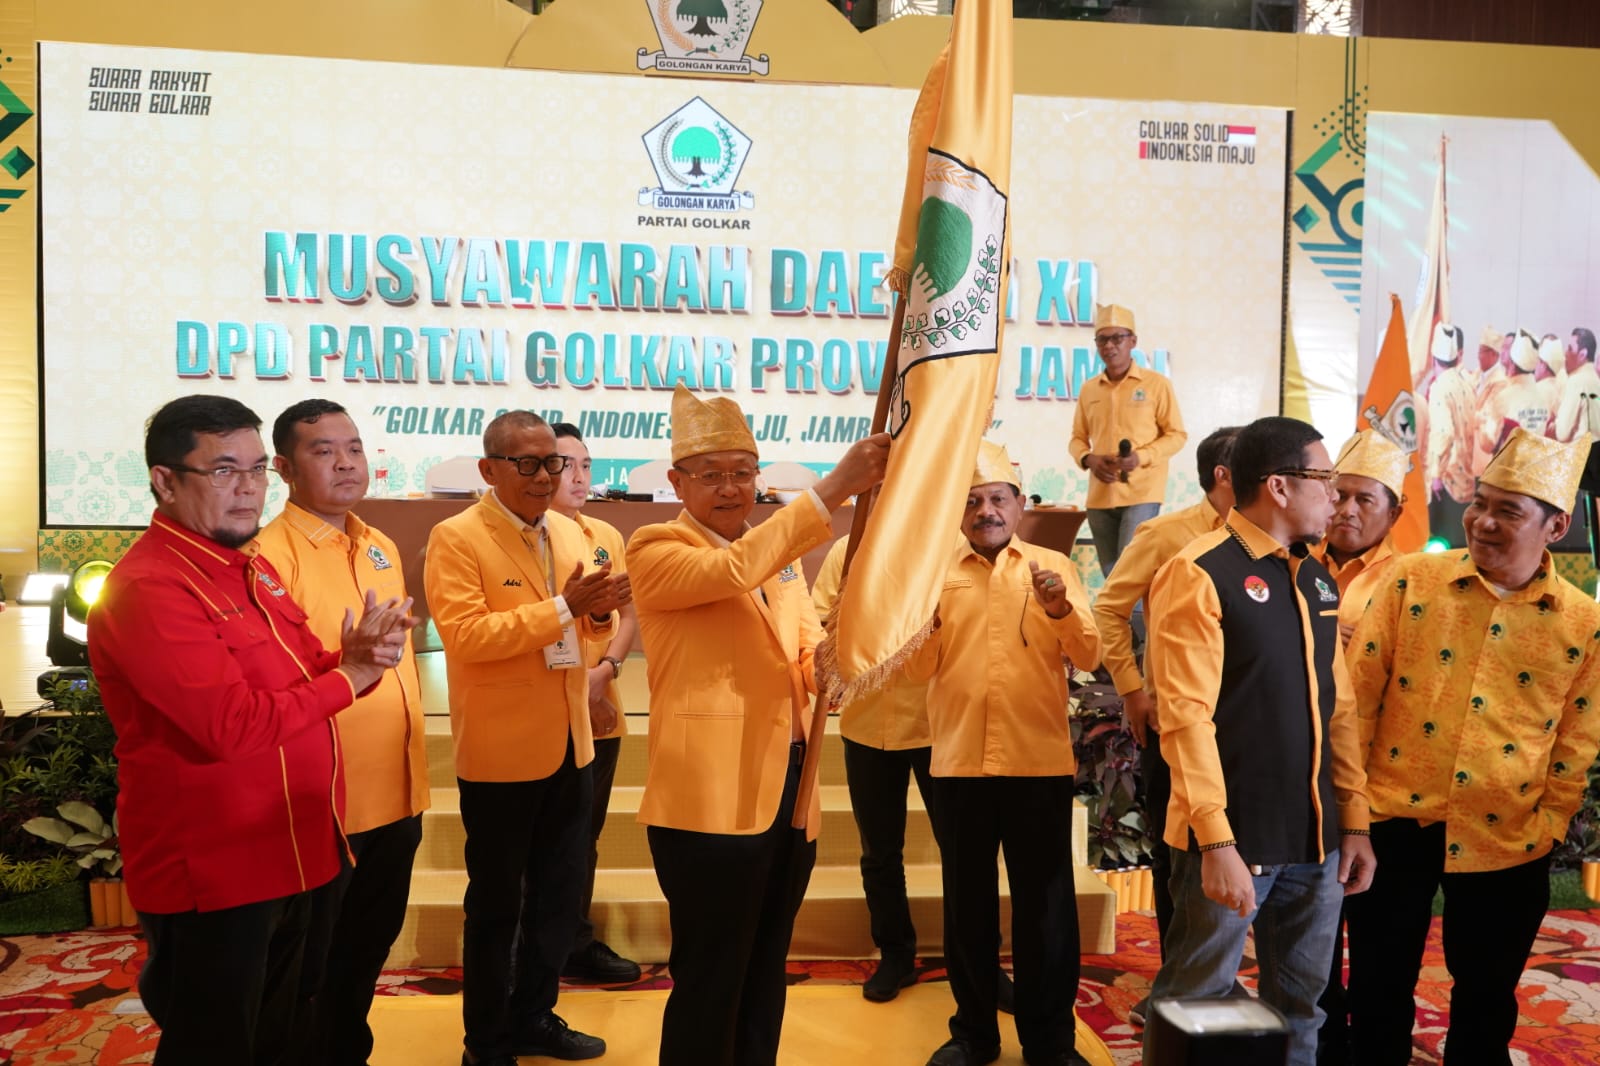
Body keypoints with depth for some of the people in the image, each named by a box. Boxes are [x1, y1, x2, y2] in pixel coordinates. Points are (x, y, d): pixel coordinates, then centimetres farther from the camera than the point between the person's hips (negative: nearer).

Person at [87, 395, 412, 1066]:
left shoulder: (250, 568, 9)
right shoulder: (147, 589, -21)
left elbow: (301, 676, 13)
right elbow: (235, 727, -29)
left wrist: (359, 655, -10)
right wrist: (349, 676, -17)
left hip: (291, 856, 9)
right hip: (209, 875, -9)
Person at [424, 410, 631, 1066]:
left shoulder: (569, 532, 7)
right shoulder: (455, 538, -13)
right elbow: (464, 636, -23)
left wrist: (600, 610, -11)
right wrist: (562, 606, -26)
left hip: (569, 745, 7)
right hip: (501, 752, -6)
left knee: (560, 893, 18)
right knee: (496, 903, 9)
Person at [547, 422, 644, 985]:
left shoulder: (607, 536, 9)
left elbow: (630, 615, 9)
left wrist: (605, 670, -9)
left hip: (601, 710, 5)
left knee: (585, 832, 15)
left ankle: (578, 942, 28)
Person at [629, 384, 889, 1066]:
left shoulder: (783, 553, 14)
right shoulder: (655, 549, -8)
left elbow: (807, 655, 12)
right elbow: (731, 570, -27)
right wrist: (831, 489, -33)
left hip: (791, 792, 7)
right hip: (710, 799, -7)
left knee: (765, 976, 19)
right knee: (710, 983, 3)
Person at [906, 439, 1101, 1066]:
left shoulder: (1051, 566, 4)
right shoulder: (938, 572, 6)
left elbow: (1089, 657, -4)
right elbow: (920, 670, -1)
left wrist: (1060, 610, -21)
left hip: (1039, 761, -1)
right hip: (958, 762, 1)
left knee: (1045, 902, 7)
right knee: (967, 901, 12)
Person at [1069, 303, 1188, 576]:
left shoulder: (1156, 383, -2)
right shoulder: (1089, 389, 10)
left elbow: (1176, 434, -1)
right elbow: (1078, 437, 16)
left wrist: (1140, 457, -17)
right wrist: (1088, 459, -7)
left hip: (1141, 493, -4)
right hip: (1100, 496, 5)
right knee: (1111, 574, 12)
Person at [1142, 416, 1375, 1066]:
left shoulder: (1318, 580, 11)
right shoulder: (1199, 574, -13)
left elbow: (1337, 709, 15)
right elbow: (1188, 716, -18)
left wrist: (1354, 821, 12)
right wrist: (1217, 842, -21)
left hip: (1317, 842, 7)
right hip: (1232, 841, -7)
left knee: (1300, 1009, 19)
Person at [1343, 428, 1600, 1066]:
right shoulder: (1411, 581, -5)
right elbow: (1358, 693, -3)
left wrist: (1548, 829, 0)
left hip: (1506, 842, 1)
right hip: (1396, 819, 0)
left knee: (1486, 996, 16)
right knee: (1378, 984, 11)